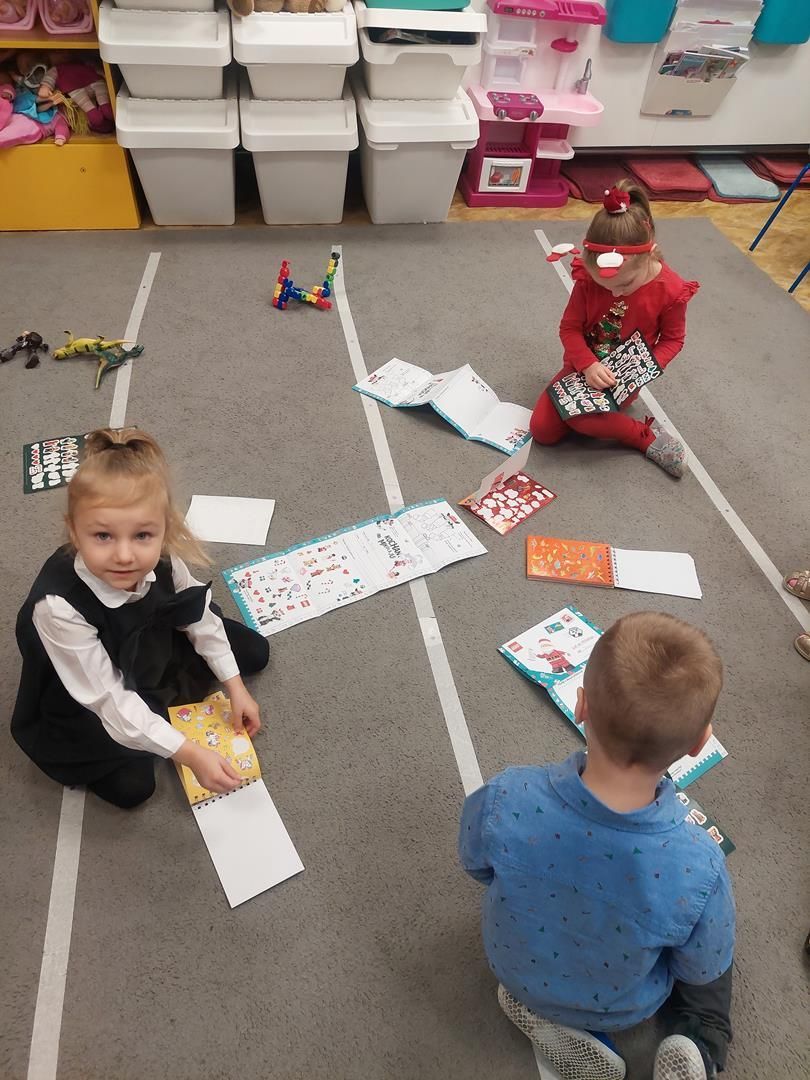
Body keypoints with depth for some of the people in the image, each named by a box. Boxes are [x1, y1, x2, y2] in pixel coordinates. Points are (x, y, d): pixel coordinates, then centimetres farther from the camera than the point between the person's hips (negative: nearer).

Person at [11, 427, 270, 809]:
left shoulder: (162, 559, -28)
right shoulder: (58, 606, -40)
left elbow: (199, 616, -8)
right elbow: (110, 702, -32)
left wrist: (235, 687, -4)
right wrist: (191, 754, -34)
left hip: (153, 651, 5)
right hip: (87, 705, -4)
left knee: (254, 651, 6)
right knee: (132, 785, -13)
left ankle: (157, 703, 5)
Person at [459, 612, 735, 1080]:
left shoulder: (504, 799, -37)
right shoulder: (698, 869, -38)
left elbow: (476, 865, -13)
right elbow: (703, 968, -16)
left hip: (517, 973, 0)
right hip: (623, 1007, 1)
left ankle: (553, 1023, 15)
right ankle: (701, 1042, 9)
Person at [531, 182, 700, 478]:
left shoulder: (670, 291, -20)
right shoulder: (588, 279, -17)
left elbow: (672, 339, -6)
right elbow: (569, 327, -11)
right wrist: (588, 365, -29)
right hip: (585, 367, 4)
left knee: (575, 414, -31)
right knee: (542, 430, -8)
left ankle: (644, 435, -7)